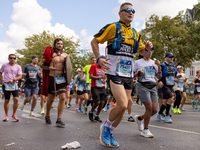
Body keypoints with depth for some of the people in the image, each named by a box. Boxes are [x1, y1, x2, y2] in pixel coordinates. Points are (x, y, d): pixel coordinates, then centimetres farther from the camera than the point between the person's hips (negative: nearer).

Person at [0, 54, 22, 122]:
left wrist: (13, 80, -19)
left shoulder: (18, 67, 4)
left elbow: (20, 76, -4)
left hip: (14, 85, 0)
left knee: (16, 99, -11)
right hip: (6, 85, 0)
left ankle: (14, 115, 6)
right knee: (6, 100, 3)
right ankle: (6, 115, 18)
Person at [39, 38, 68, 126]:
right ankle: (47, 116, 30)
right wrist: (49, 68, -14)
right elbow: (41, 64, 3)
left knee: (62, 97, -8)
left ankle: (59, 120, -2)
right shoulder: (50, 53, 0)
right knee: (51, 99, 6)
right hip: (52, 78, -3)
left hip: (62, 78, 3)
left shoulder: (65, 55, 11)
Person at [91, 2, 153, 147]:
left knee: (123, 108, 8)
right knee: (122, 105, -18)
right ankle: (106, 126, 10)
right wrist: (98, 59, -14)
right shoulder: (112, 27, -2)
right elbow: (94, 42, -1)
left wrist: (147, 48, 0)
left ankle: (110, 134, 27)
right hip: (114, 72, -6)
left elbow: (142, 52, 23)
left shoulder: (135, 33, 16)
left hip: (128, 74, 7)